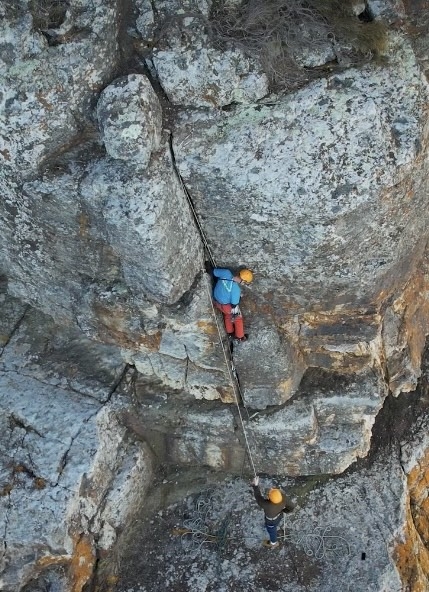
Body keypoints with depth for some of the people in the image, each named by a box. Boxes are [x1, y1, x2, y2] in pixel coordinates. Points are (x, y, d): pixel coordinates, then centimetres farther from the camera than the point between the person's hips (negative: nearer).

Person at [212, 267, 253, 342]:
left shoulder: (226, 273, -24)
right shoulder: (236, 290, -36)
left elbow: (214, 271, -5)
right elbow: (234, 304, -24)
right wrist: (235, 313, -6)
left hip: (216, 300, 6)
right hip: (226, 305, -6)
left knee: (227, 315, 33)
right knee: (238, 319, 21)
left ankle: (230, 332, 54)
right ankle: (240, 337, 40)